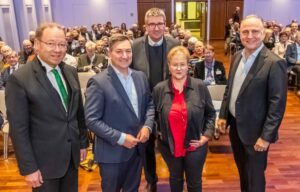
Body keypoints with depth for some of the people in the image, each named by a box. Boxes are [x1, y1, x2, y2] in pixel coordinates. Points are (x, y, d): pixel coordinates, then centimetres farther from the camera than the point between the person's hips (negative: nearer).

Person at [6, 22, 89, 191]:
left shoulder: (71, 71, 3)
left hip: (72, 154, 5)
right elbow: (18, 128, -15)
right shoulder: (19, 79, -15)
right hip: (45, 160, -5)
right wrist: (28, 167, -13)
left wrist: (83, 142, 12)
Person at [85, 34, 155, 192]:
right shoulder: (98, 82, -17)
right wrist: (120, 138, -20)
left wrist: (147, 126, -7)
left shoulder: (140, 76, 2)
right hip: (112, 152, -5)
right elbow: (92, 120, -18)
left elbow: (149, 103, 11)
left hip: (137, 148, 5)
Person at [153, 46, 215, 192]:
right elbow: (154, 115, 7)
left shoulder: (200, 86, -11)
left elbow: (210, 113, -1)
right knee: (175, 178, 24)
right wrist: (158, 132, -1)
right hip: (169, 145, 1)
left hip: (195, 145, -1)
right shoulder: (159, 89, -8)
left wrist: (206, 135, -8)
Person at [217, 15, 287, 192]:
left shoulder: (274, 63, -19)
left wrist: (266, 136, -19)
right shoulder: (237, 57, 3)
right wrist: (223, 115, 9)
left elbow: (277, 104, -19)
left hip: (255, 130, -6)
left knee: (254, 176, 11)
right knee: (242, 170, 25)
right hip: (235, 124, 7)